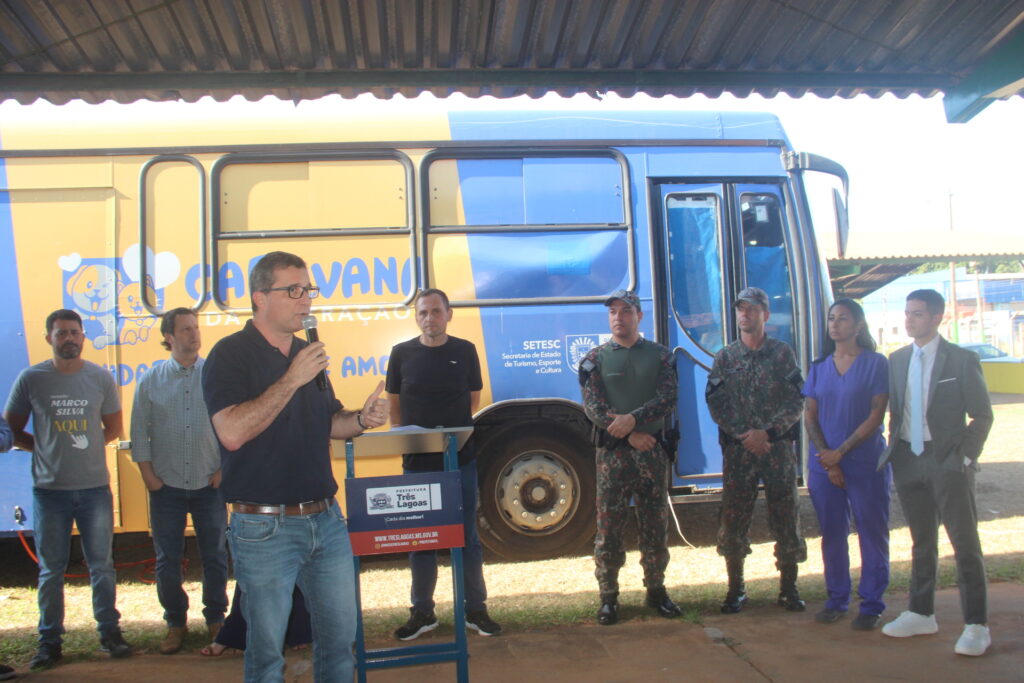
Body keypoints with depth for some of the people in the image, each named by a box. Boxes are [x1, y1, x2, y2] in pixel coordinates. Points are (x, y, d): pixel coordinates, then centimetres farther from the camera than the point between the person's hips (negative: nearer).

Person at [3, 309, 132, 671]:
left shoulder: (100, 377, 3)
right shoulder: (31, 379, -1)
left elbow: (113, 428, 14)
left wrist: (85, 446, 4)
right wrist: (47, 447, -1)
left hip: (95, 487, 1)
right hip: (49, 489, -1)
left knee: (102, 565, 7)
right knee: (51, 569, 8)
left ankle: (110, 631, 18)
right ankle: (49, 640, 19)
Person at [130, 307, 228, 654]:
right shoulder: (151, 380, 2)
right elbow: (139, 431, 5)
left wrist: (225, 469, -3)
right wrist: (148, 475, 0)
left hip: (209, 484, -1)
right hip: (166, 486, 1)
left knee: (215, 556, 7)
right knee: (167, 560, 6)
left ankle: (216, 618, 23)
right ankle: (175, 622, 23)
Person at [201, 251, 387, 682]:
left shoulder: (307, 354, 12)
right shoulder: (231, 355, -10)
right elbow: (232, 432, -24)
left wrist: (361, 420, -3)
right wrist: (292, 380, -23)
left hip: (326, 520, 6)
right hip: (264, 528, -6)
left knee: (340, 637, 14)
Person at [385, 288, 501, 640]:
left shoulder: (464, 351, 3)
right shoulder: (402, 353, 2)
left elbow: (473, 399, 10)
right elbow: (395, 405, 8)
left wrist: (451, 425, -1)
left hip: (461, 458, 0)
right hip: (417, 461, 0)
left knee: (467, 536, 8)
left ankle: (476, 609, 19)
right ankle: (422, 612, 21)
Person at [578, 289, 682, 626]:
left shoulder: (660, 356, 7)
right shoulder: (594, 359, 4)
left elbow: (668, 398, -5)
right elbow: (592, 407, -5)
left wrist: (633, 418, -20)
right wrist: (630, 434, -14)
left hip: (653, 451, 1)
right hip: (612, 453, -1)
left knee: (655, 525, 8)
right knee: (609, 526, 1)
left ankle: (656, 590, 23)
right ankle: (608, 597, 12)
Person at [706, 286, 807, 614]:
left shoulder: (782, 353, 4)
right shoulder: (725, 357, 8)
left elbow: (796, 402, -2)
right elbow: (716, 404, 1)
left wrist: (768, 432, -15)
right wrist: (744, 436, -12)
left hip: (778, 447, -1)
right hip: (738, 451, 1)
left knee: (785, 518, 3)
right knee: (733, 519, 2)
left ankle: (788, 589, 17)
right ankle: (736, 589, 15)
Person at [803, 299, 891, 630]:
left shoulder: (876, 364, -3)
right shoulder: (819, 367, 9)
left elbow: (876, 416, -8)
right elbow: (809, 416, 5)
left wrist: (840, 452, -13)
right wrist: (827, 460, -7)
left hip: (866, 463, -4)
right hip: (823, 464, 4)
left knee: (872, 534, 2)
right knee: (832, 534, 9)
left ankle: (871, 605, 13)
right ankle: (837, 600, 21)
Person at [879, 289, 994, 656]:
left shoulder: (962, 360, -5)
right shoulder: (897, 360, 9)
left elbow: (982, 415, -3)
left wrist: (965, 456, -11)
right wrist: (894, 450, 6)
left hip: (947, 461, -5)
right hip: (909, 461, 5)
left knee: (965, 543, -1)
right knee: (921, 543, 15)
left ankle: (976, 626, 7)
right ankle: (921, 614, 26)